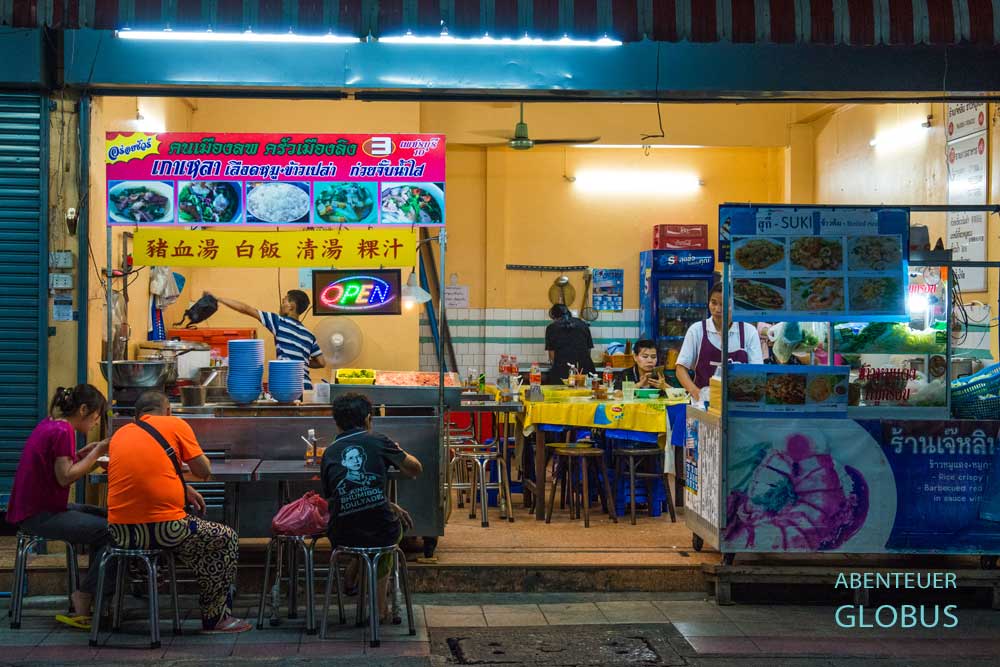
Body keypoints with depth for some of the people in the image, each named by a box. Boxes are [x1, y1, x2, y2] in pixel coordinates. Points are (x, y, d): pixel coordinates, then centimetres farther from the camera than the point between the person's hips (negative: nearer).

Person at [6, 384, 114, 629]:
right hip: (40, 515, -11)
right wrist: (96, 453, -13)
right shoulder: (63, 431, -17)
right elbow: (65, 477, -21)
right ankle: (83, 600, -4)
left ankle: (93, 591, 21)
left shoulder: (50, 424, 13)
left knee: (104, 517, 20)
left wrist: (87, 452, 6)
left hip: (31, 508, 11)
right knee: (114, 532, -16)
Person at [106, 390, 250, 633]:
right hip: (163, 529, -6)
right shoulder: (175, 425, 2)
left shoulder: (119, 434, 16)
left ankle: (216, 613, 34)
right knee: (227, 539, 18)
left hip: (119, 531, 6)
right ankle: (215, 618, 22)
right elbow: (204, 472, 4)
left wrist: (184, 490, 24)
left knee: (199, 541, 33)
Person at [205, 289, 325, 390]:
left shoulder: (280, 323, 2)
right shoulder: (308, 335, 18)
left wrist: (217, 298, 10)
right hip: (306, 387, 6)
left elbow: (246, 309, 3)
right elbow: (321, 362, 19)